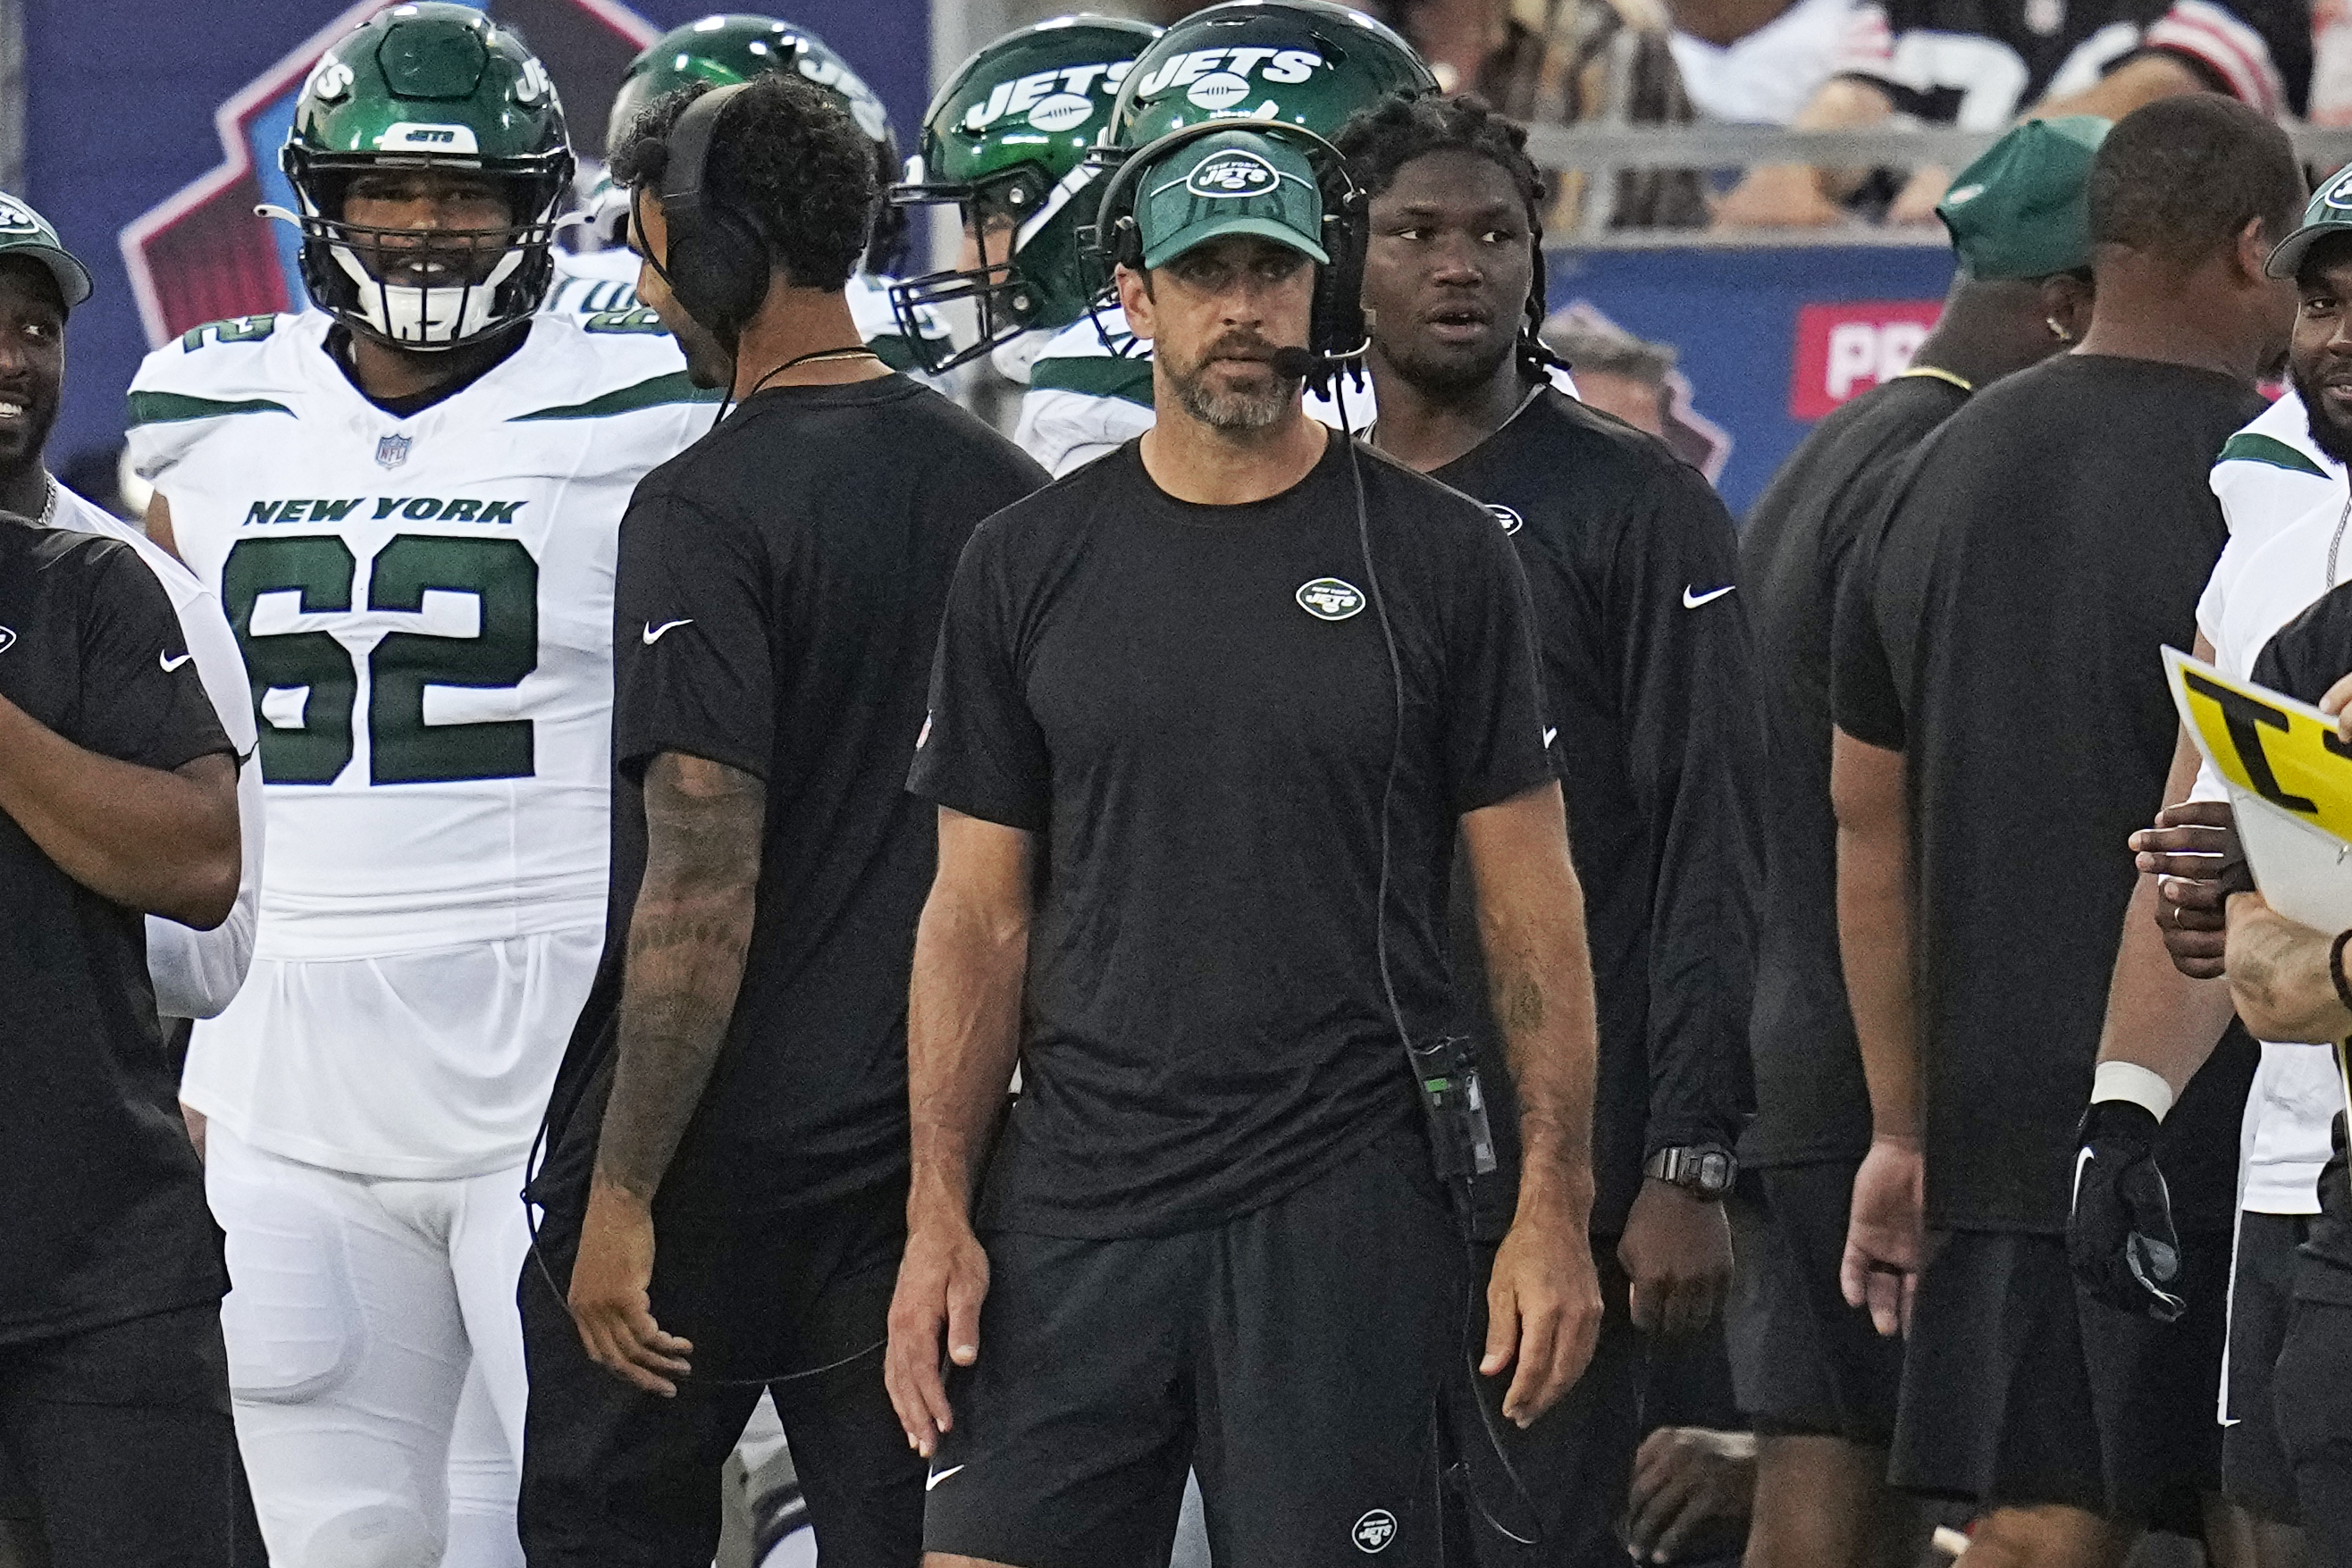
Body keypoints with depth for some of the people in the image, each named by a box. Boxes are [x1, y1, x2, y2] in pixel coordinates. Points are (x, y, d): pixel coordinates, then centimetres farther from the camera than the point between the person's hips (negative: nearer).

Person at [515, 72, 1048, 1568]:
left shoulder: (710, 510, -15)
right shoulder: (1006, 489, 6)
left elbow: (703, 891, -19)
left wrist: (623, 1196, -16)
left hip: (720, 1150, -6)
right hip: (927, 1132, 6)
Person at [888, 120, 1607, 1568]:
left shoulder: (1437, 562, 2)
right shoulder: (1028, 567, 8)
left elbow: (1530, 907, 3)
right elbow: (980, 917, 9)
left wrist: (1555, 1209, -4)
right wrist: (940, 1214, 1)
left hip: (1341, 1216, -2)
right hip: (1077, 1205, 2)